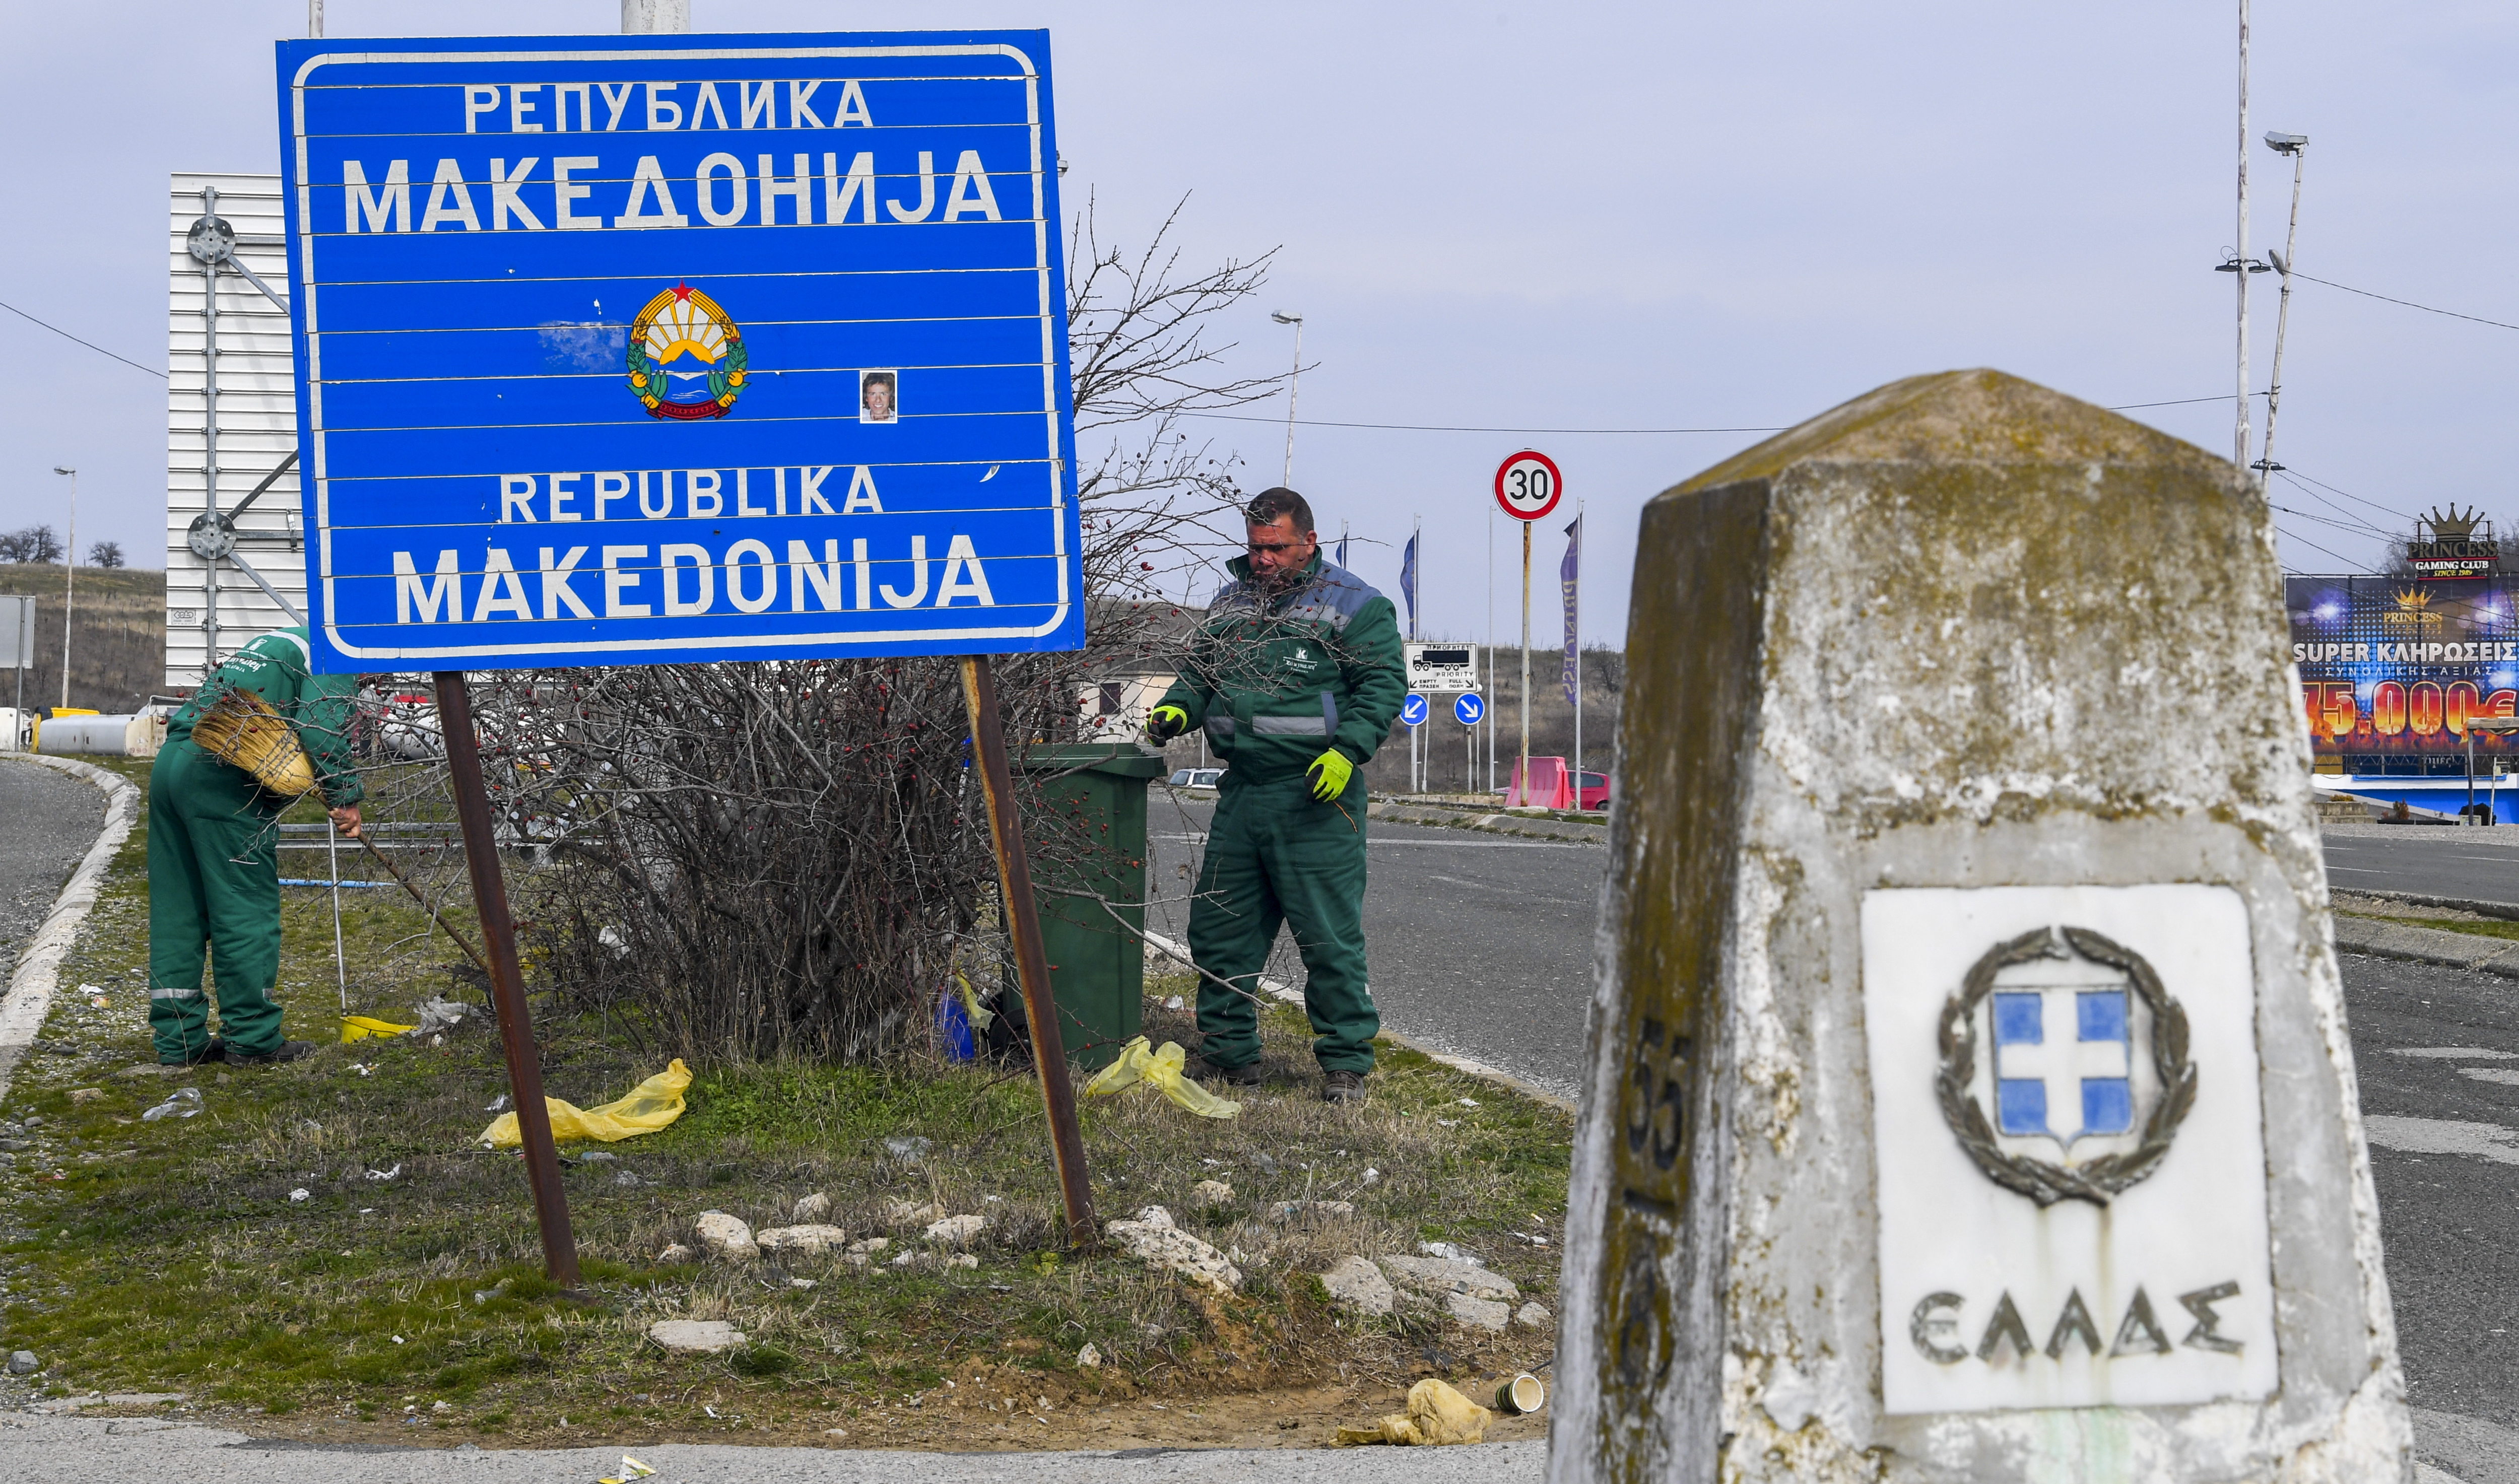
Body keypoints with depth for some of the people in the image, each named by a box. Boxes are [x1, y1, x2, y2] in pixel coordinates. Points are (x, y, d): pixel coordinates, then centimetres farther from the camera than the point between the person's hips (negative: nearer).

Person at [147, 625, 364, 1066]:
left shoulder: (277, 642, 31)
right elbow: (322, 728, -13)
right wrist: (346, 794, -6)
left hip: (171, 761, 9)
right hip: (222, 778, -9)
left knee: (176, 913, 11)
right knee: (247, 911, -2)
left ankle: (178, 1039, 16)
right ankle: (253, 1038, 2)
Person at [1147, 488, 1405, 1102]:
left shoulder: (1354, 606, -2)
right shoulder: (1231, 603, 17)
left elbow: (1384, 685, -7)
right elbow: (1200, 674, 25)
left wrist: (1346, 751, -19)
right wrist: (1178, 708, 3)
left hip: (1317, 797, -6)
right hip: (1241, 792, 6)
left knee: (1330, 937, -5)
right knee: (1219, 929, 9)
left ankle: (1346, 1064, 3)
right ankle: (1228, 1055, 21)